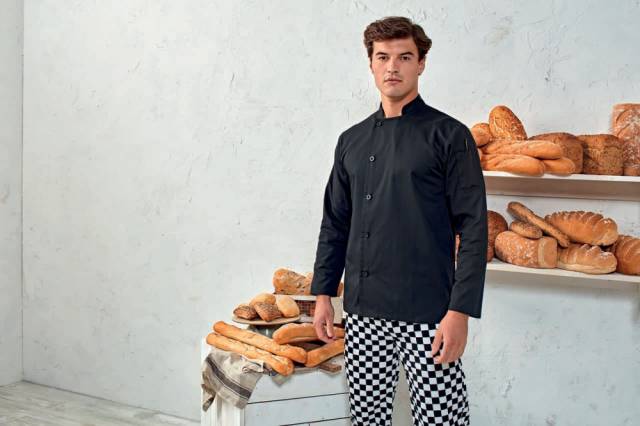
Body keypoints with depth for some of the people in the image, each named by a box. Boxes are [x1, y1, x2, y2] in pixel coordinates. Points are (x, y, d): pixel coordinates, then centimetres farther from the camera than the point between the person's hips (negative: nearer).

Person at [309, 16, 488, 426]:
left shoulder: (449, 136, -3)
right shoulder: (352, 140, 12)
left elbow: (473, 229, -7)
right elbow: (335, 223, 17)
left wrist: (460, 311, -14)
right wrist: (323, 293, 10)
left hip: (427, 314, -4)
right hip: (362, 311, 5)